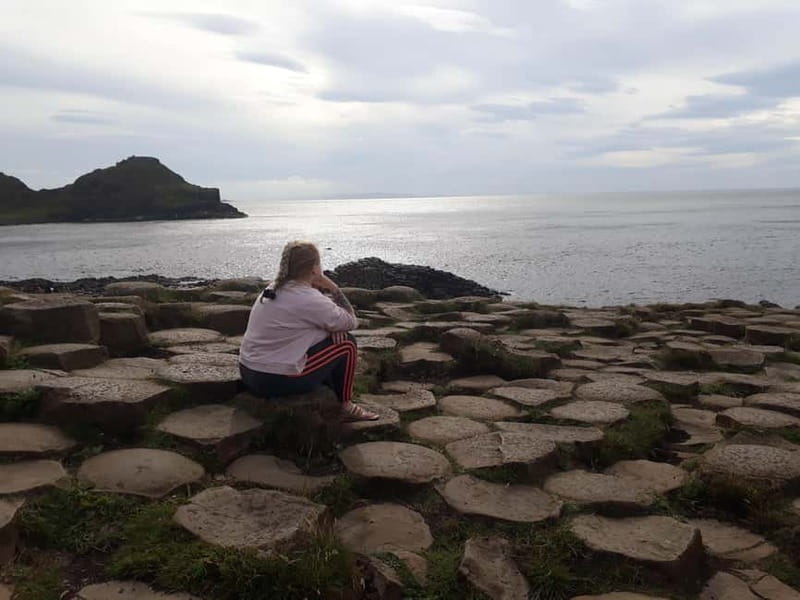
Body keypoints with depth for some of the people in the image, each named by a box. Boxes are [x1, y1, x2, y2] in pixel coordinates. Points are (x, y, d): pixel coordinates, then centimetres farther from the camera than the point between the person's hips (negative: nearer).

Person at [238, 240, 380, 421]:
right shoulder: (310, 300, -18)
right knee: (347, 343, 4)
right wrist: (333, 289, -2)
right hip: (278, 381, -8)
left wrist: (332, 326, 1)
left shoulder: (273, 289, 8)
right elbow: (351, 322, -4)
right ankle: (345, 406, 18)